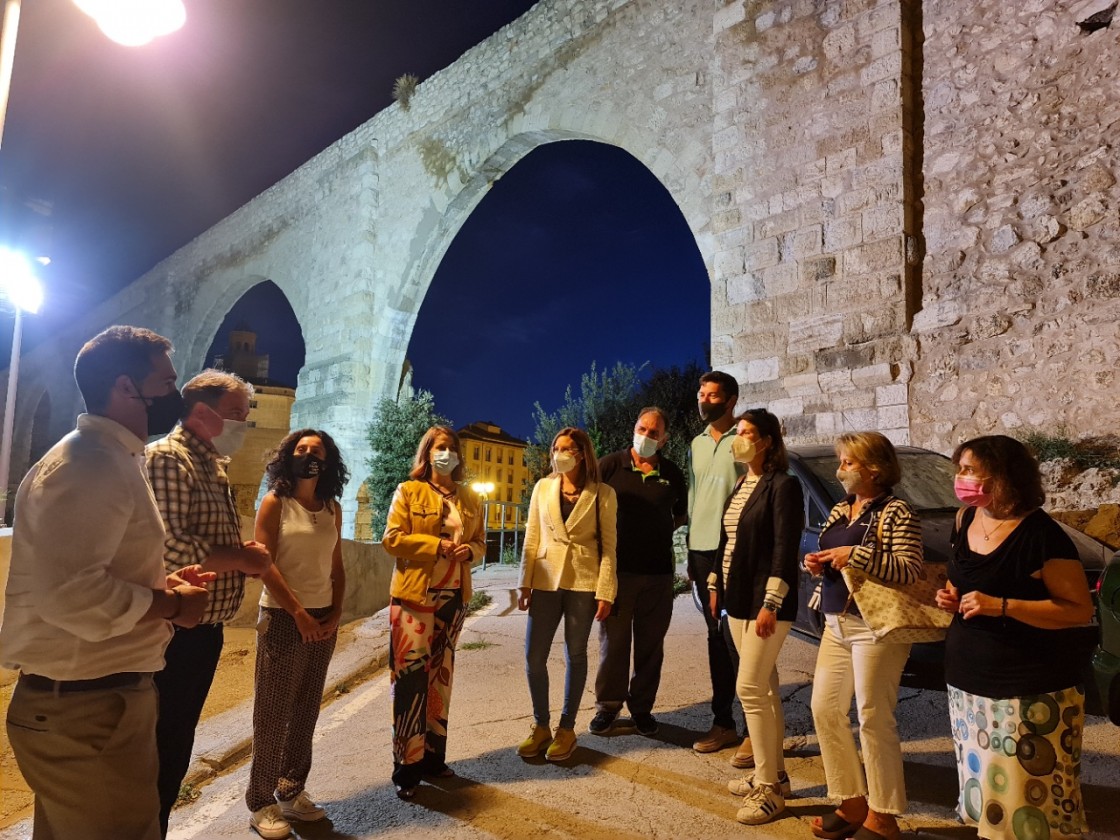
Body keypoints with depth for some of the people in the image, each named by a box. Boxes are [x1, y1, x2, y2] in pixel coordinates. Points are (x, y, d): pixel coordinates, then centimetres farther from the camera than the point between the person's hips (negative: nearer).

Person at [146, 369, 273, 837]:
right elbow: (167, 548, -29)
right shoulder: (166, 459, -17)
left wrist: (245, 557, 2)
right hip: (174, 635, -10)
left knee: (177, 746, 21)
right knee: (160, 751, 4)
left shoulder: (213, 467, 14)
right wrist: (242, 559, -16)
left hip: (204, 632, 10)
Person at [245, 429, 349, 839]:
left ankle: (292, 792, 23)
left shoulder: (333, 508, 9)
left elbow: (337, 568, 11)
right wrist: (298, 613, -15)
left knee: (306, 712, 10)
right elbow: (264, 563, -12)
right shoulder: (275, 502, -5)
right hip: (282, 618, -4)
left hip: (323, 619, 5)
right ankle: (261, 803, 15)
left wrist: (335, 613, 0)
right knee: (272, 713, 2)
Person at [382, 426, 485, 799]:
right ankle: (406, 766, 8)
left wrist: (469, 550, -8)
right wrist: (436, 544, -17)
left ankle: (433, 756, 26)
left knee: (441, 676, 13)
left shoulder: (470, 499, 11)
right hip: (415, 595, -5)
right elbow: (392, 539, -9)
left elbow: (480, 542, 15)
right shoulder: (408, 492, -1)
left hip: (454, 596, 5)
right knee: (411, 677, -5)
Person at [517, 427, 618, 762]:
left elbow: (608, 545, -3)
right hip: (546, 580, 3)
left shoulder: (602, 494, -1)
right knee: (534, 656, 3)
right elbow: (531, 539, 7)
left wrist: (605, 591, -9)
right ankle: (540, 726, 22)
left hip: (583, 582, -2)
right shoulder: (543, 487, 6)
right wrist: (525, 583, 2)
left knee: (575, 655, 7)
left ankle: (566, 729, 23)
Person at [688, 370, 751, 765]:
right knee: (716, 638, 13)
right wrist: (691, 554, 16)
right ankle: (723, 722, 24)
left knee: (736, 638, -4)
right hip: (701, 551, 6)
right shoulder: (697, 444, 15)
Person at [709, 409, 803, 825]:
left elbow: (785, 550, -18)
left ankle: (769, 788, 6)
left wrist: (770, 604, -22)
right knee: (765, 688, 15)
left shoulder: (783, 485, -13)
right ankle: (774, 774, 27)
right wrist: (716, 584, 16)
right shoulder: (741, 485, 12)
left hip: (764, 601, -8)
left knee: (750, 689, -7)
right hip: (738, 598, 8)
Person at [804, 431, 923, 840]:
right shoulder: (839, 511, 14)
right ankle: (852, 803, 25)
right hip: (835, 624, 8)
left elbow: (911, 570, -19)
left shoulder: (896, 513, -10)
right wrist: (817, 564, 2)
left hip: (874, 627, -8)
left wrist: (856, 554, -25)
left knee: (873, 719, -1)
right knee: (824, 709, 9)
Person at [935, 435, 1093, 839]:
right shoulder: (966, 521, 4)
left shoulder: (1041, 534, -17)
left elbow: (1080, 609, -16)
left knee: (1027, 794, 1)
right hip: (968, 679, 7)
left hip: (1029, 688, -7)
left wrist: (1000, 606, -25)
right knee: (985, 783, 18)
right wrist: (952, 597, 0)